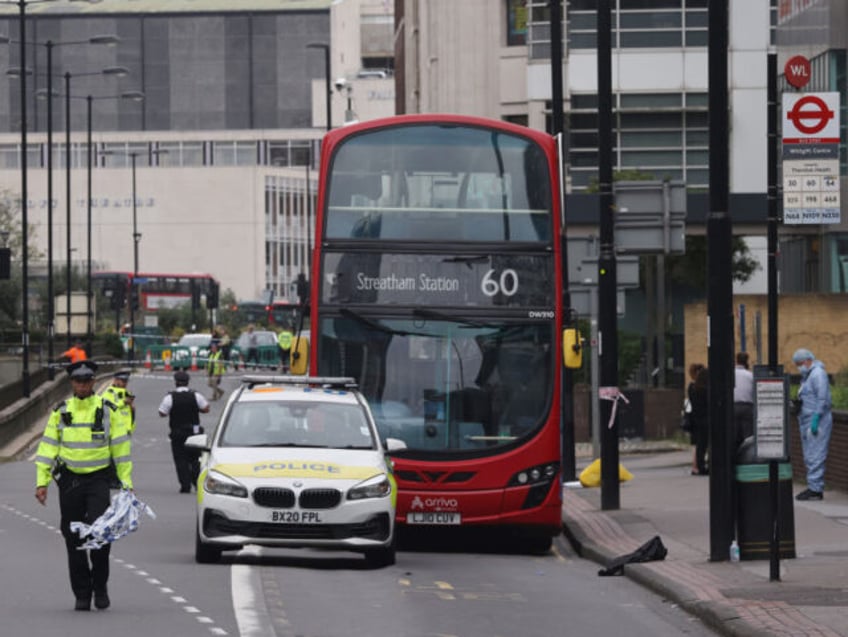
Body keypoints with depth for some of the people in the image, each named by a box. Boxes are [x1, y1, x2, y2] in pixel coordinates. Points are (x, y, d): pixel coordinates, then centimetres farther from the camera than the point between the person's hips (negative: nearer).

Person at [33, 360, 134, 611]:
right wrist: (42, 482, -1)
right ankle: (82, 594, 12)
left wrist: (126, 482, -1)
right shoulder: (60, 412, 6)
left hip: (98, 479, -2)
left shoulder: (108, 410, 1)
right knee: (73, 539, 3)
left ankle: (100, 587, 2)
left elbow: (120, 448, 3)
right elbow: (48, 447, 6)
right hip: (69, 480, 2)